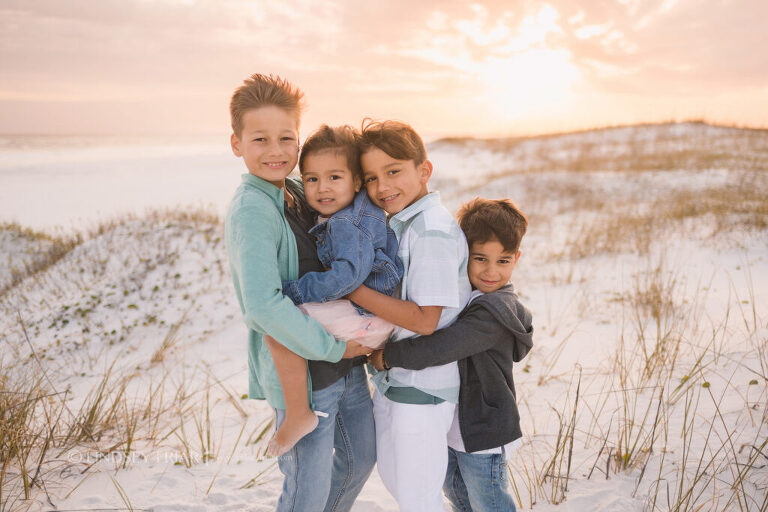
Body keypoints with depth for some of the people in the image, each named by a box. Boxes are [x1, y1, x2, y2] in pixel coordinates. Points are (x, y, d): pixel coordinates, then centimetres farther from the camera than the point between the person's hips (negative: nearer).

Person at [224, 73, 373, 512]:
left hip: (344, 357, 9)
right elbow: (263, 305, -31)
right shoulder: (252, 211, -21)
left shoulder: (297, 191, 4)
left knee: (362, 457, 25)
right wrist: (332, 347, -22)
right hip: (300, 374, -8)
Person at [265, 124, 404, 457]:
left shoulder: (348, 223, -20)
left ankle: (298, 414, -14)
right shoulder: (355, 215, 11)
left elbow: (348, 273, -31)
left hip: (366, 316, -11)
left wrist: (295, 291, -25)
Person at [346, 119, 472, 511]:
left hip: (421, 387, -9)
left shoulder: (433, 230, -23)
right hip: (391, 377, 9)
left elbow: (425, 319, -25)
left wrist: (353, 290, -24)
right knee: (393, 477, 26)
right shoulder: (397, 223, 6)